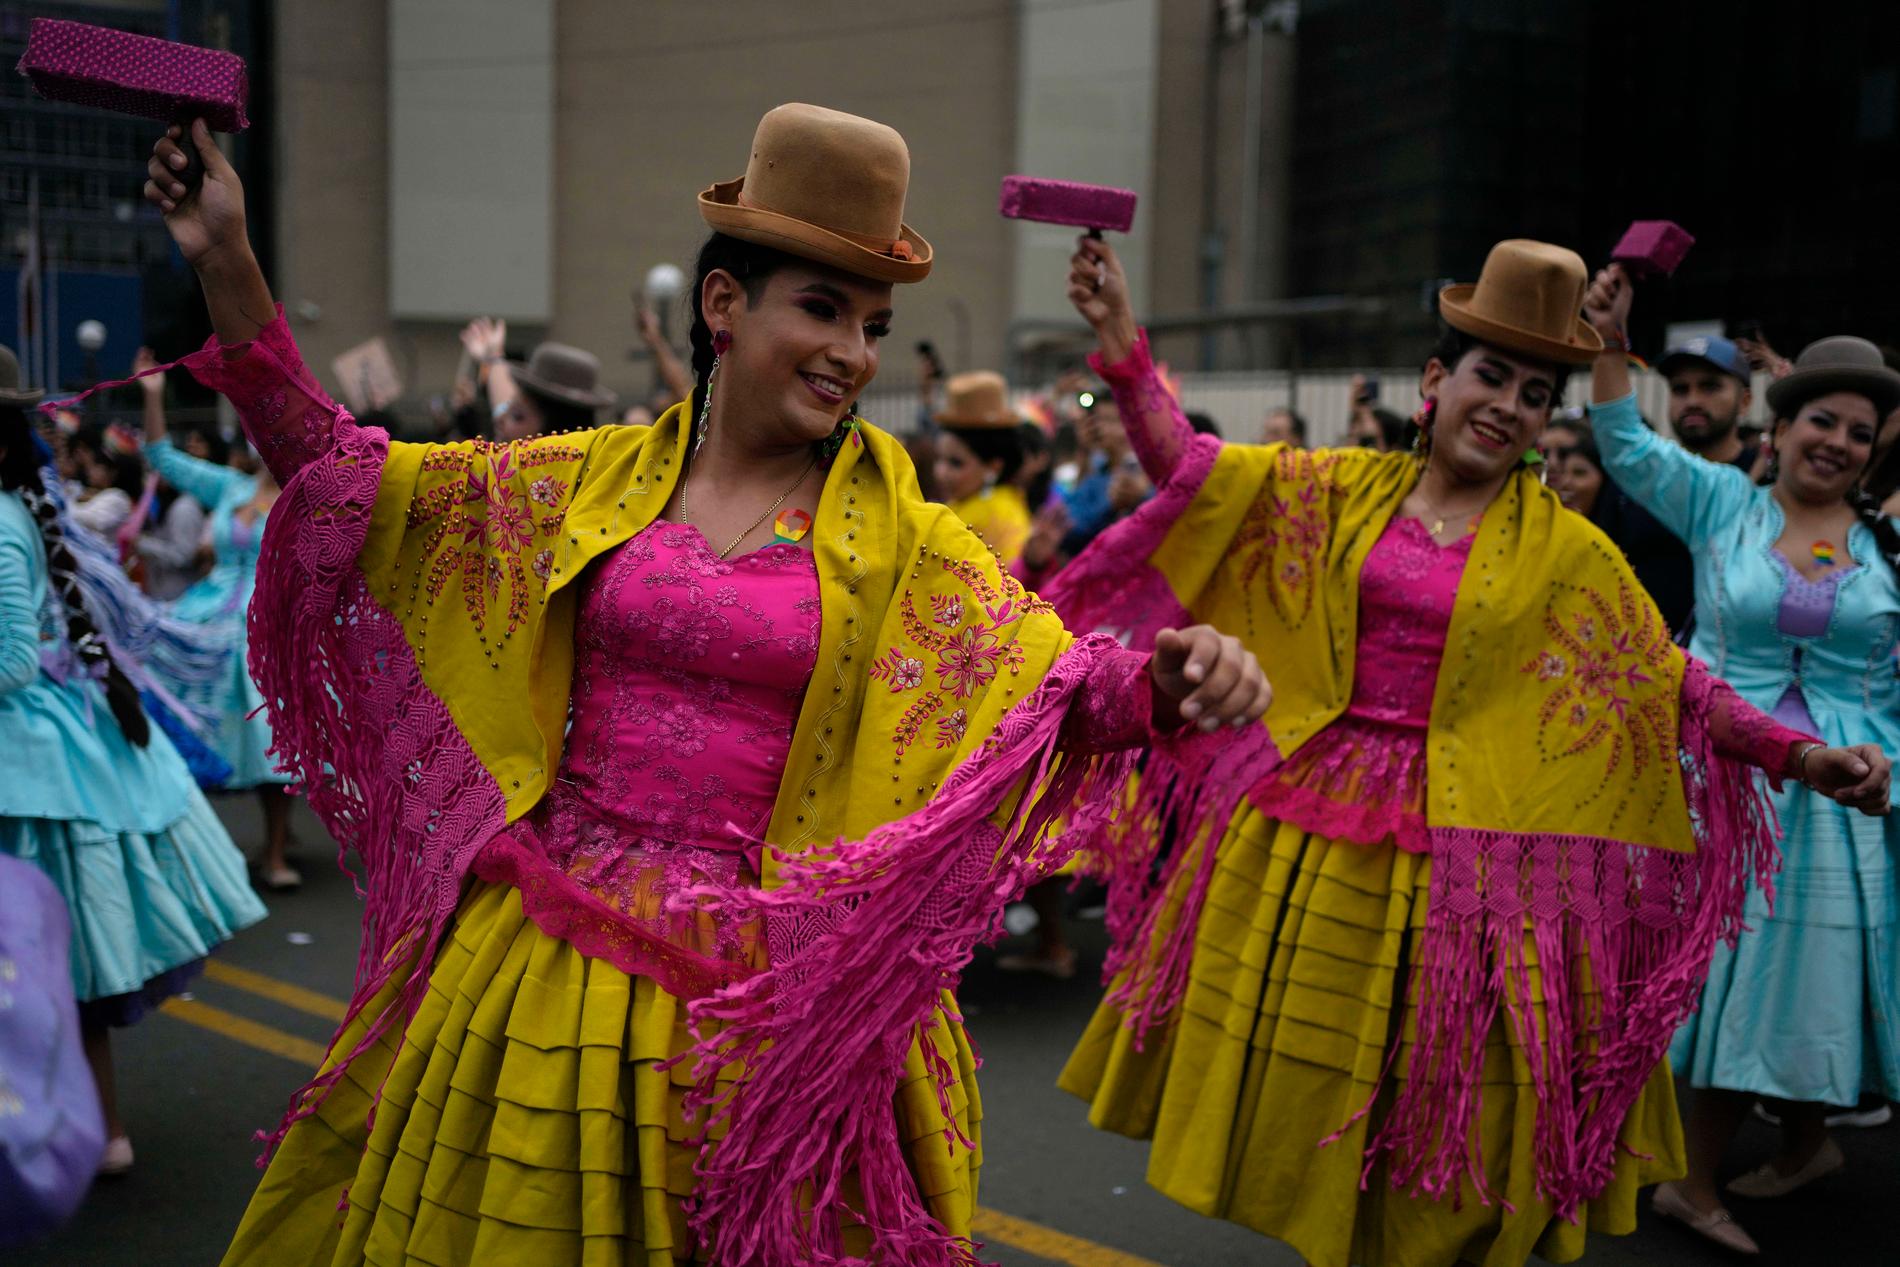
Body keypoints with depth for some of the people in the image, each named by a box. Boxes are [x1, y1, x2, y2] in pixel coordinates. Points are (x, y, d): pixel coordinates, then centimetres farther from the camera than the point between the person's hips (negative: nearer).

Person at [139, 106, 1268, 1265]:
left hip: (769, 983, -1)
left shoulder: (902, 545, -2)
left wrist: (1169, 679, -32)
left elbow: (1057, 684, -10)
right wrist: (227, 267, -4)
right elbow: (337, 474, 4)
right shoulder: (595, 480, 2)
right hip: (554, 943, 2)